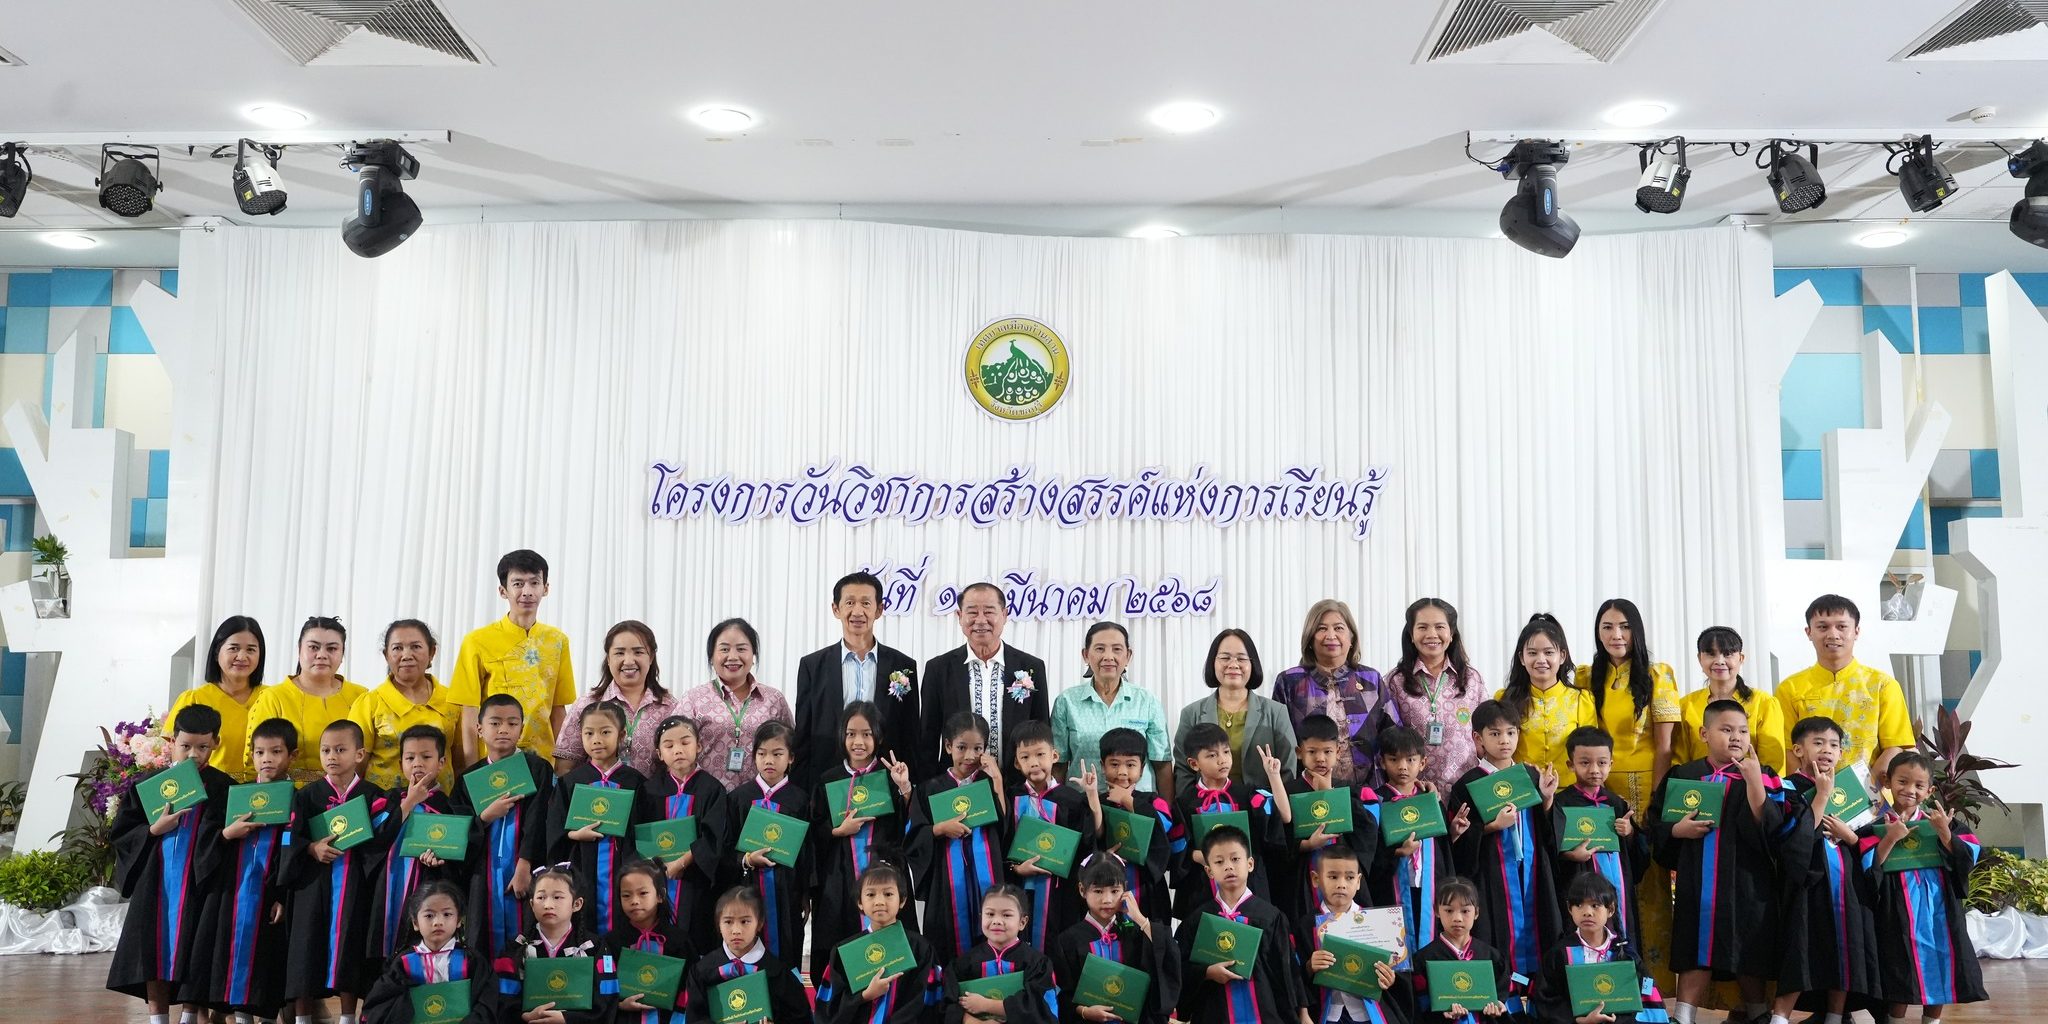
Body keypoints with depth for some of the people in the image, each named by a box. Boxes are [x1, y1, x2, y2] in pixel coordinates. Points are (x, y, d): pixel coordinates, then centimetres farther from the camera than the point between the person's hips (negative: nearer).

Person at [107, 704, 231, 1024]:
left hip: (197, 884, -2)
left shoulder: (222, 787, -2)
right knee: (155, 953, 7)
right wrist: (155, 829, -11)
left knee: (193, 959, 1)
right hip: (155, 883, 2)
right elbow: (120, 834, 6)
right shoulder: (148, 784, 5)